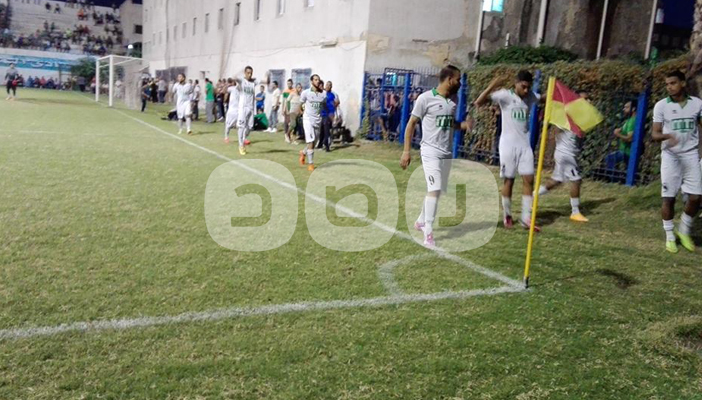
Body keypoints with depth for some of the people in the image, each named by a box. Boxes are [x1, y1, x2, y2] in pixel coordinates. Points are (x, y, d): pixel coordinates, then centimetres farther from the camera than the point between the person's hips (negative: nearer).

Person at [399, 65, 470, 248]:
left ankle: (421, 222, 32)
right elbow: (411, 124, -5)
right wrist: (406, 151, -8)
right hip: (431, 152, -7)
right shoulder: (425, 98, -11)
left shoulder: (453, 100, 8)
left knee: (437, 190, 13)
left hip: (447, 154, 7)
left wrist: (465, 125, 0)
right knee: (434, 190, -15)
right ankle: (428, 233, -11)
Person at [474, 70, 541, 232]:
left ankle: (526, 218, 6)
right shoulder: (504, 95, -9)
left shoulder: (530, 97, 5)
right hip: (508, 144, -4)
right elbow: (478, 102, -18)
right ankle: (507, 215, 20)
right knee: (509, 181, 3)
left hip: (525, 144, 4)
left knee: (528, 179, 0)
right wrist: (490, 88, -34)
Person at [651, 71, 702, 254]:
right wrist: (667, 136, -26)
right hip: (670, 156, -2)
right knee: (668, 198, 0)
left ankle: (684, 231, 21)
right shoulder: (661, 105, -4)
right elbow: (655, 134, -5)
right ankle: (670, 236, 13)